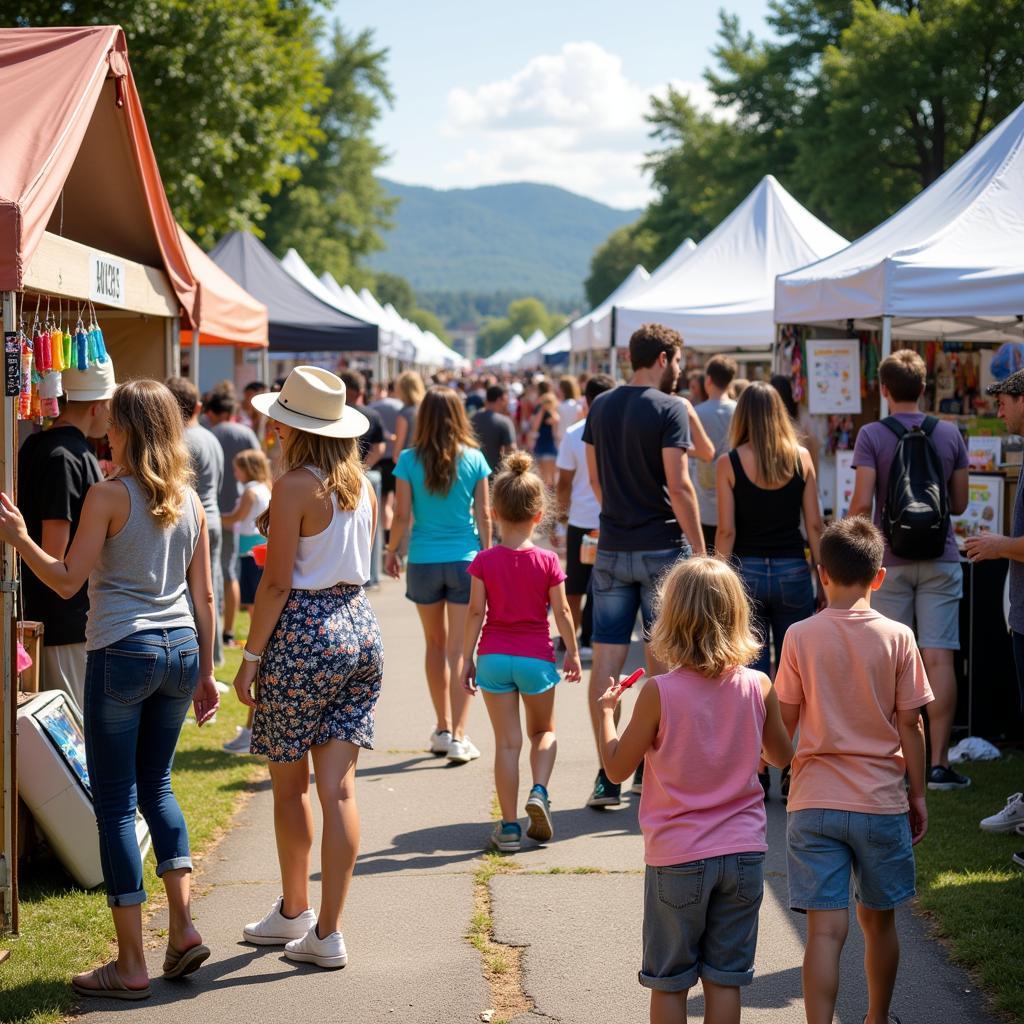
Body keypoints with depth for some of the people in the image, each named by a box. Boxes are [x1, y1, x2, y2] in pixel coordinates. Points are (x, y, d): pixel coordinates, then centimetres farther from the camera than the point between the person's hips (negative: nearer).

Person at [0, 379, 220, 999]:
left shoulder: (109, 496, -9)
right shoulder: (189, 499, 8)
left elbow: (67, 581, -10)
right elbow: (204, 594, 11)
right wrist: (205, 673, 17)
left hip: (122, 651, -6)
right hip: (180, 648, 6)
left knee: (116, 801, 1)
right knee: (156, 785, 21)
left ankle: (131, 965, 3)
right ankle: (183, 926, 9)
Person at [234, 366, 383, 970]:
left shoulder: (295, 486, -12)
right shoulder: (361, 484, 8)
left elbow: (277, 583, -14)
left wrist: (250, 656, -9)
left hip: (303, 632, -6)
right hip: (361, 626, 6)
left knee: (289, 784, 11)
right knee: (339, 787, 4)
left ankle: (293, 914, 25)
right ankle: (328, 932, 3)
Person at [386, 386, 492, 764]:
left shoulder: (409, 460, -6)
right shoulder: (474, 459, -4)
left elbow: (402, 515, -5)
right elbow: (484, 514, -1)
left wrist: (391, 551, 10)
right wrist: (486, 555, 10)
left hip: (424, 562, 1)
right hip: (465, 559, -1)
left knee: (435, 644, 17)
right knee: (459, 650, 1)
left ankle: (443, 729, 24)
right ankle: (457, 736, -6)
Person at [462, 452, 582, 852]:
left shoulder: (484, 561, -6)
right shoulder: (547, 561, -6)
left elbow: (476, 613, -6)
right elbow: (562, 612, -3)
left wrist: (467, 658, 2)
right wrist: (572, 653, 11)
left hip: (494, 657, 0)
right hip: (536, 658, 0)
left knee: (507, 741, 4)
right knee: (543, 731, 20)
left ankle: (509, 826, 4)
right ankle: (539, 791, -5)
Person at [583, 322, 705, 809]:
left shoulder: (601, 407, 8)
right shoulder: (668, 409, -10)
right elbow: (679, 485, -15)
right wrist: (699, 550, -10)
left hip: (611, 549, 5)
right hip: (662, 549, -4)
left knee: (606, 659, 2)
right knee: (660, 660, 6)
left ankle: (607, 774, 0)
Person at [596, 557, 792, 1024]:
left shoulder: (659, 694, -16)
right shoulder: (758, 687, -5)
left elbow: (617, 768, -6)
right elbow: (782, 755, 11)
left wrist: (606, 712, 8)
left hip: (676, 859, -3)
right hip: (743, 853, 3)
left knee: (669, 982, 10)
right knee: (724, 979, 11)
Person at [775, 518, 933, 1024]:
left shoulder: (800, 637, -5)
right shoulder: (897, 638, -5)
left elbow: (784, 722, -1)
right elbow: (910, 725, -2)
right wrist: (917, 793, 9)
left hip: (814, 802, -1)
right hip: (881, 801, 1)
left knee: (826, 929, -3)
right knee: (878, 921, 18)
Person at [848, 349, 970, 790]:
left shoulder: (871, 435, -6)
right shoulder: (949, 434, 3)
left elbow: (862, 503, -12)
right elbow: (960, 503, 8)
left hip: (889, 561, -1)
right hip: (940, 559, 1)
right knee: (939, 659, -1)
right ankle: (939, 763, -3)